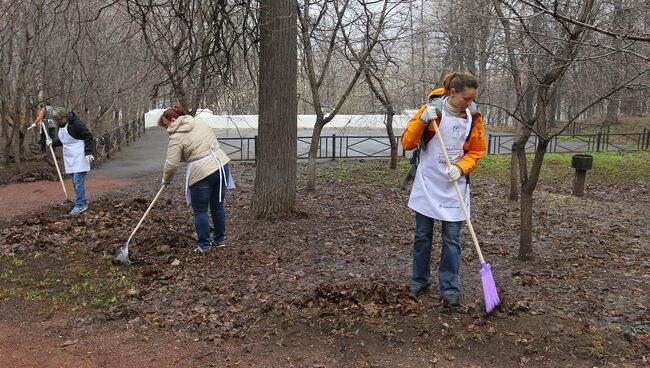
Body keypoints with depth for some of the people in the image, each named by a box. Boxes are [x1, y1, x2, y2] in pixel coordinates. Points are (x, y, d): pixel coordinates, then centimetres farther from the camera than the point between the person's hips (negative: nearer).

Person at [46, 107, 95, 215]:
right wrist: (53, 142, 4)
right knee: (75, 181, 12)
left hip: (80, 157, -9)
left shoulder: (76, 124, -18)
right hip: (70, 158, 9)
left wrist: (89, 152, -22)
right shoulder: (61, 125, 9)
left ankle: (80, 205, -5)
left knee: (78, 181, -10)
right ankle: (83, 202, 22)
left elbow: (89, 137, -17)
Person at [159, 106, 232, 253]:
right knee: (218, 206, 17)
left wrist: (166, 180, 7)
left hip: (202, 173, -7)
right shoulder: (199, 121, 11)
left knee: (200, 211, 7)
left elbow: (171, 164, -10)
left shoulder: (176, 137, -9)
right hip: (222, 165, 7)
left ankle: (204, 245, 12)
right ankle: (220, 239, 26)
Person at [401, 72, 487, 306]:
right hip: (427, 183, -1)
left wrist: (461, 168, -14)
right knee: (423, 235, 9)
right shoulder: (431, 110, -8)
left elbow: (476, 151, 5)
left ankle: (449, 288, 13)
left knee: (452, 240, 2)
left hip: (455, 186, 1)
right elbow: (407, 143, -8)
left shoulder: (473, 117, -2)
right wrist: (422, 121, -23)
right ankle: (419, 280, 26)